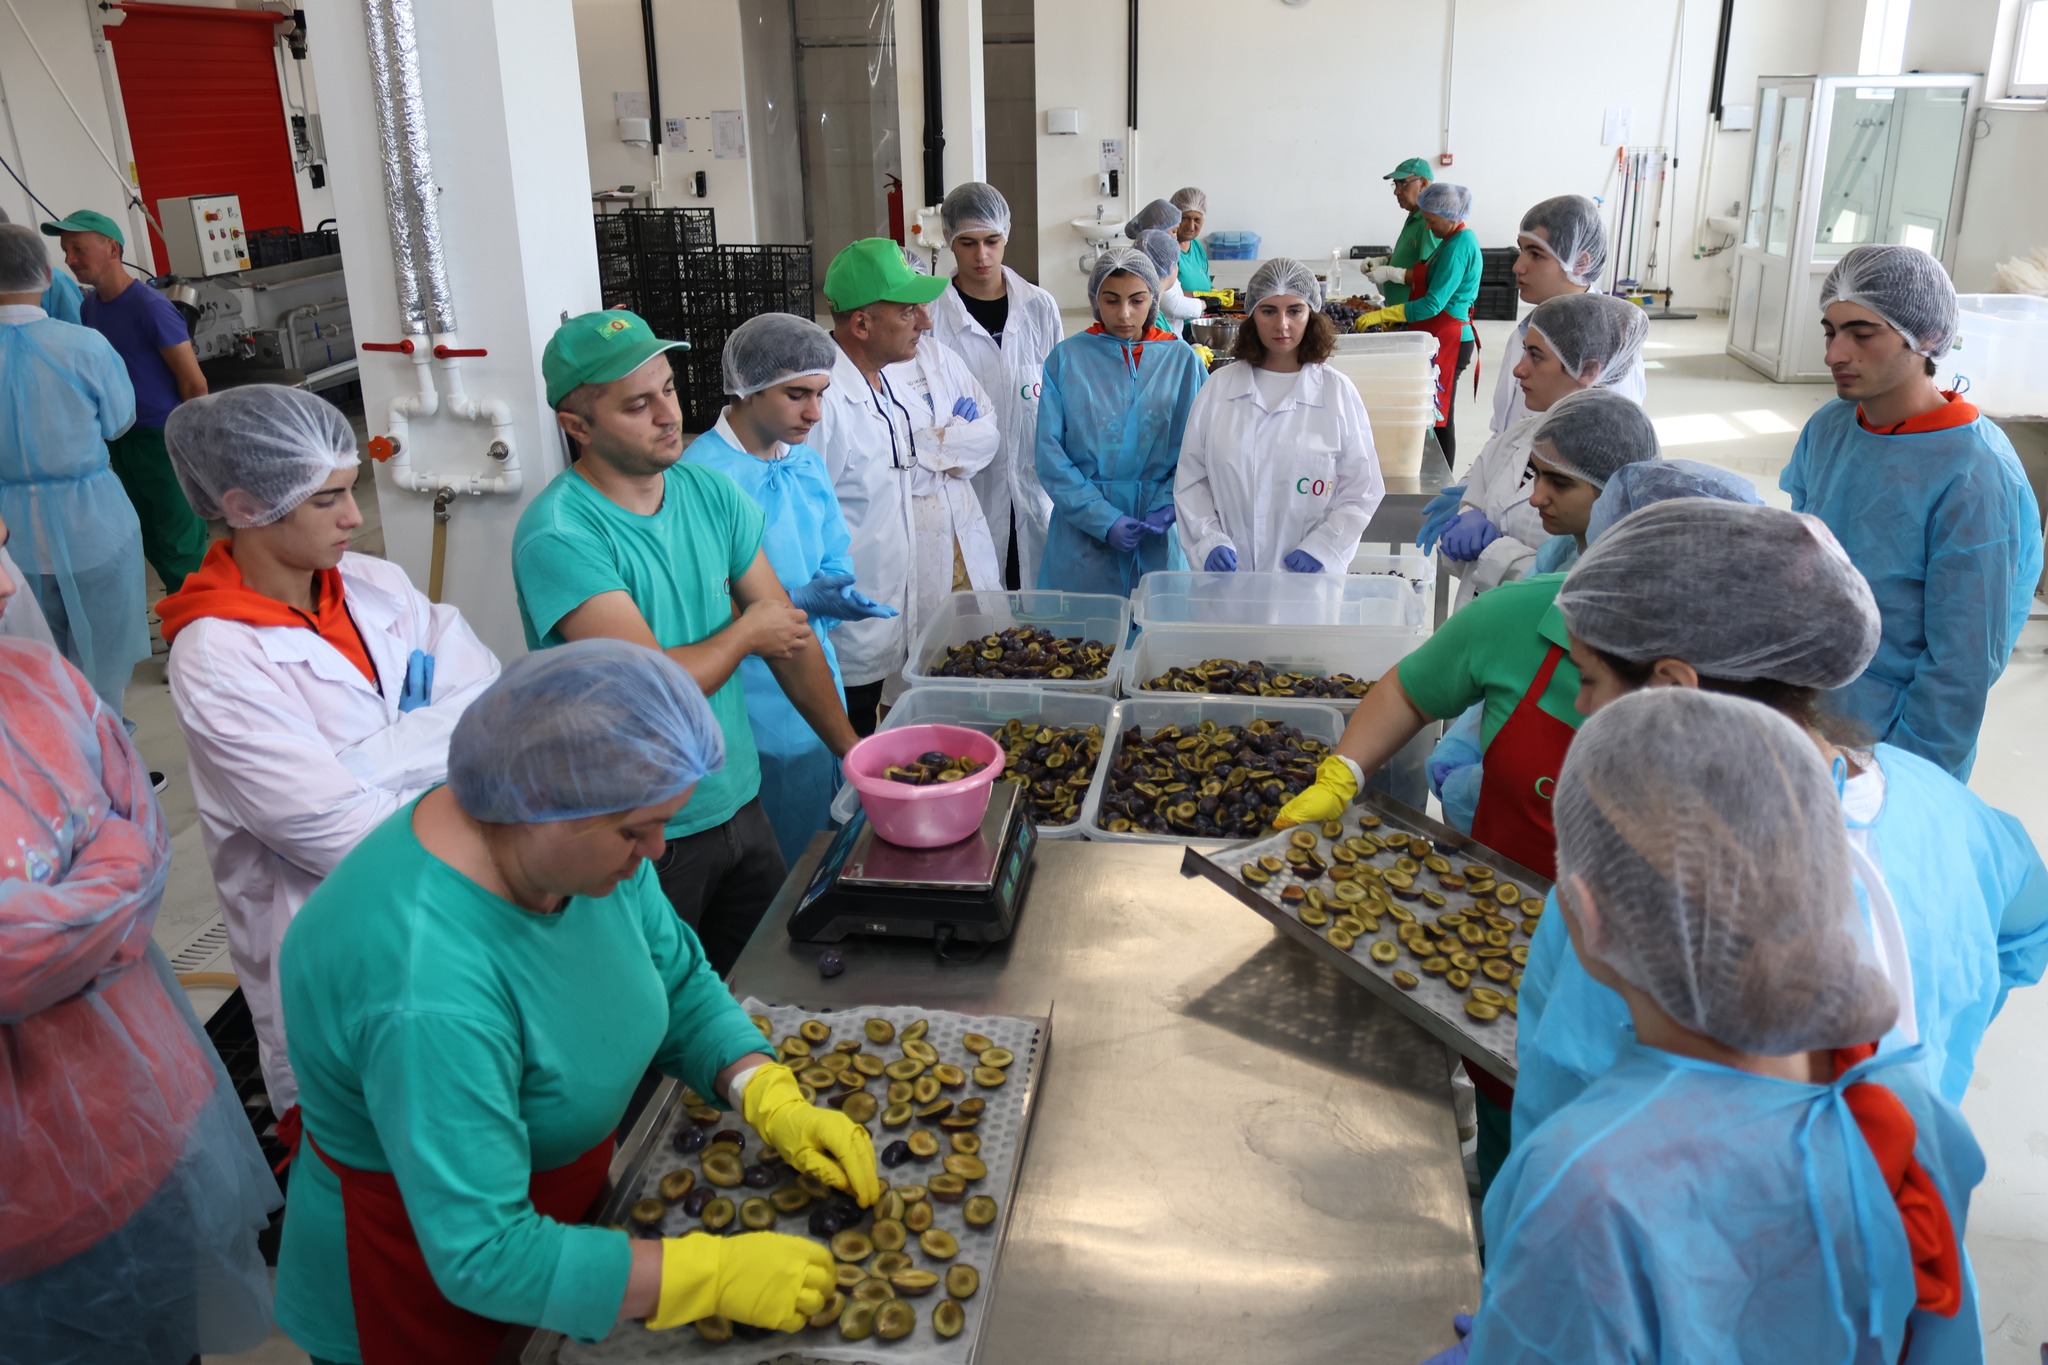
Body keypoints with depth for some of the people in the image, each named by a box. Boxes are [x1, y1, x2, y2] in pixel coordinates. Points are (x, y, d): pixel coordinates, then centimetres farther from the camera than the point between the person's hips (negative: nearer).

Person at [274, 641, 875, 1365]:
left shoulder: (581, 839, -16)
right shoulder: (429, 991, -39)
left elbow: (680, 983, -1)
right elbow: (483, 1260, -34)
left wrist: (775, 1102, -14)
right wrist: (717, 1275, -31)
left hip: (563, 1207, 7)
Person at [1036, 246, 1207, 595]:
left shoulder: (1182, 360, 4)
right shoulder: (1067, 358, 1)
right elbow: (1050, 453, -4)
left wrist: (1167, 507, -15)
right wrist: (1104, 519, -13)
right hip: (1083, 536, -1)